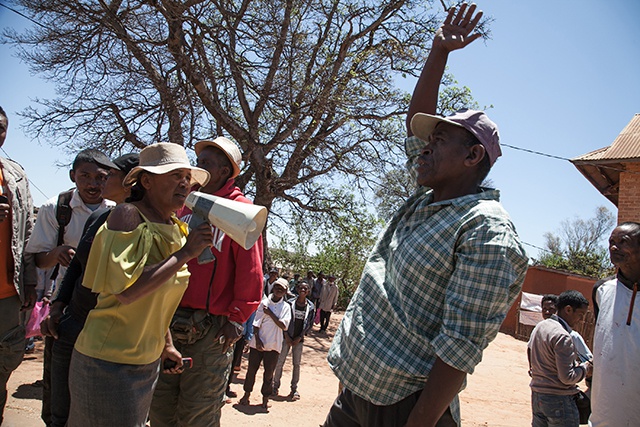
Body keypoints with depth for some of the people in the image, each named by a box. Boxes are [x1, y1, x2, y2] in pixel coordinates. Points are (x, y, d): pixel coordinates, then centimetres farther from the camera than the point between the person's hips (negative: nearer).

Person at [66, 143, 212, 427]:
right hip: (109, 362, -7)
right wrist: (185, 253, -23)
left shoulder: (178, 228, 6)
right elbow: (126, 291, -27)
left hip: (149, 361, 7)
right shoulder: (127, 215, -16)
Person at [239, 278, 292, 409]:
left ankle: (265, 398, 21)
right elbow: (256, 323, -2)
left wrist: (270, 313, -14)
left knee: (269, 373, 7)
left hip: (273, 345, 0)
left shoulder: (286, 307, 1)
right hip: (257, 343, 0)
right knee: (251, 370, 9)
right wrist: (257, 340, -10)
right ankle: (247, 394, 25)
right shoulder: (264, 302, -1)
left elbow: (284, 326, -11)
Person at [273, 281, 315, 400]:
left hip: (299, 339, 1)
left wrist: (300, 337, -3)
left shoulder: (310, 306, -2)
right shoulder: (290, 303, -7)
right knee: (280, 362, 2)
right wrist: (287, 336, -7)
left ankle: (294, 389, 18)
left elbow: (309, 324, 3)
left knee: (297, 364, 7)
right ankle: (276, 386, 17)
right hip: (287, 337, -1)